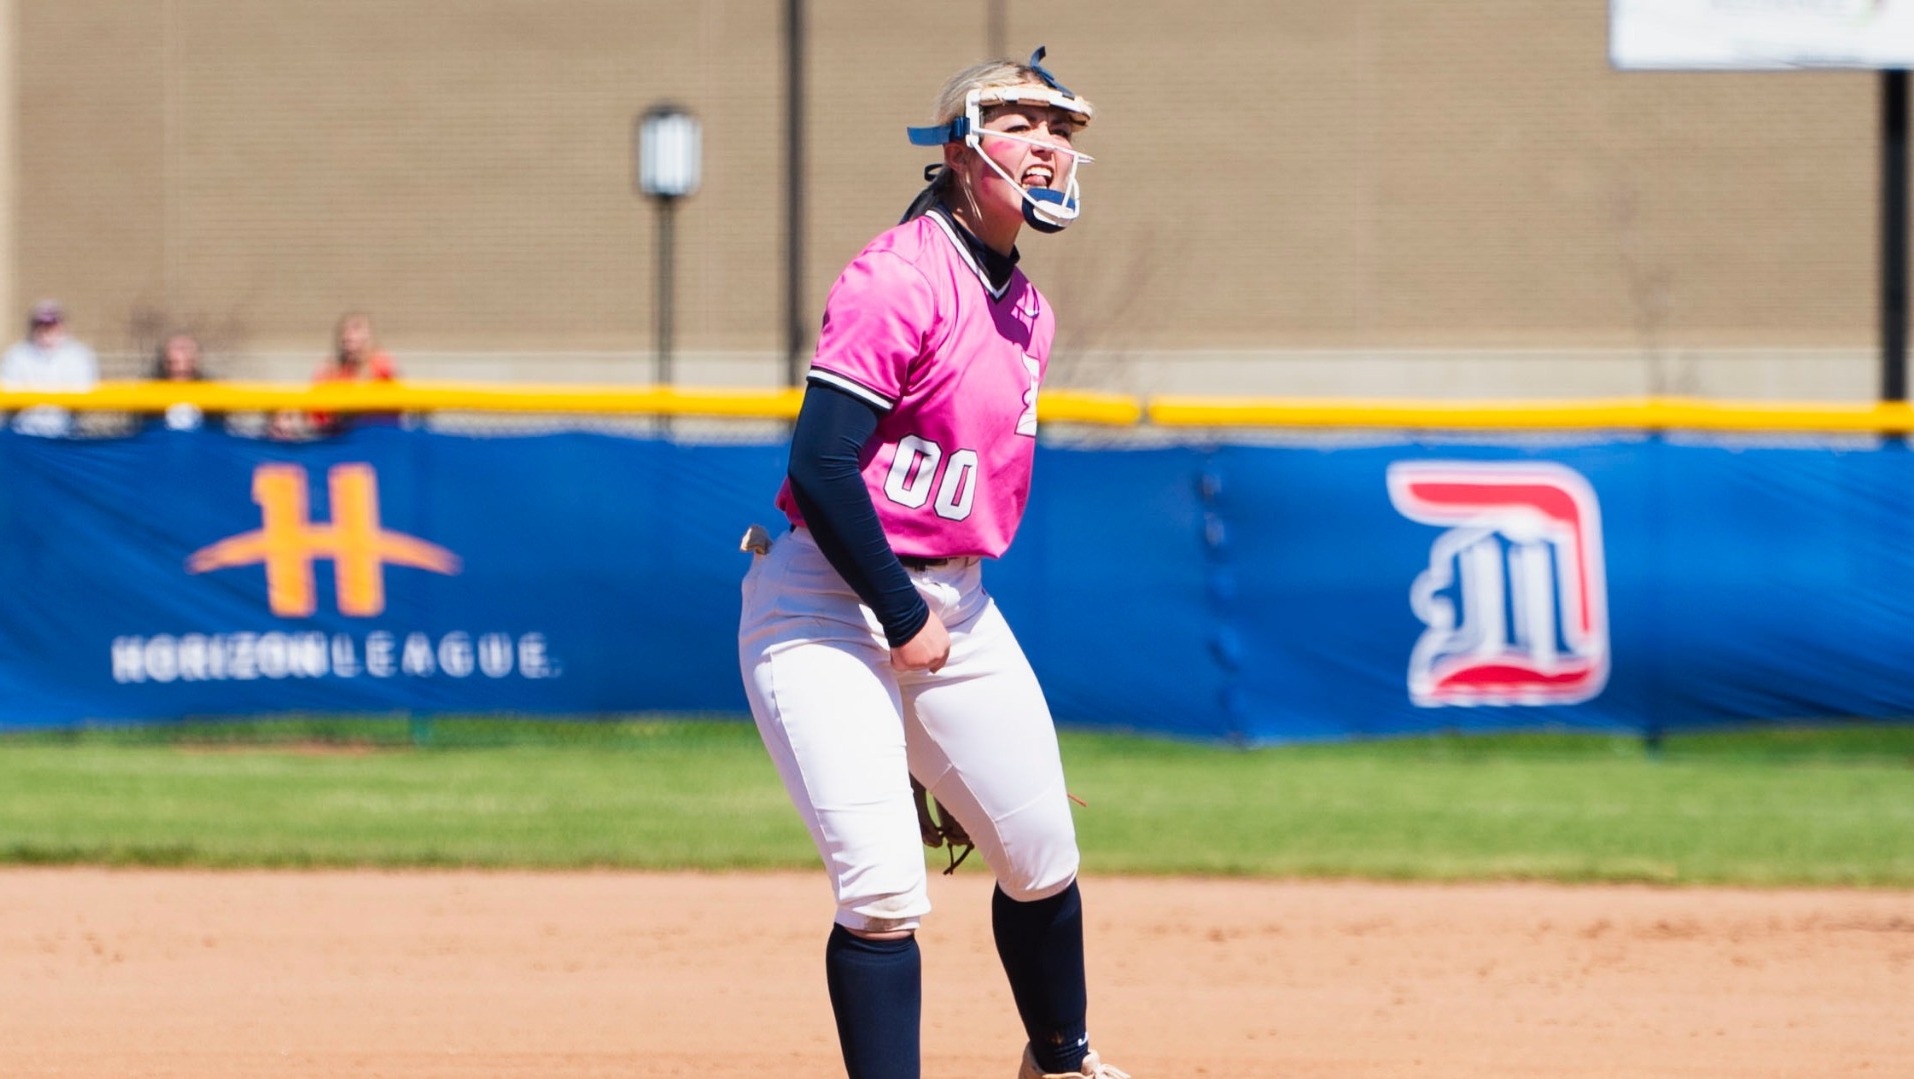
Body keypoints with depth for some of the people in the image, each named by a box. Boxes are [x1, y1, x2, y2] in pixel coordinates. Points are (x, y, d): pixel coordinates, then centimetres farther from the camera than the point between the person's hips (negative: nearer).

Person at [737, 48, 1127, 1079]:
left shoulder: (1027, 311, 11)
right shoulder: (901, 279, -17)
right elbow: (822, 463, -23)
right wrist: (903, 619, -19)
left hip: (951, 604, 8)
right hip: (826, 608, -8)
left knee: (1042, 864, 15)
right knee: (884, 889, -16)